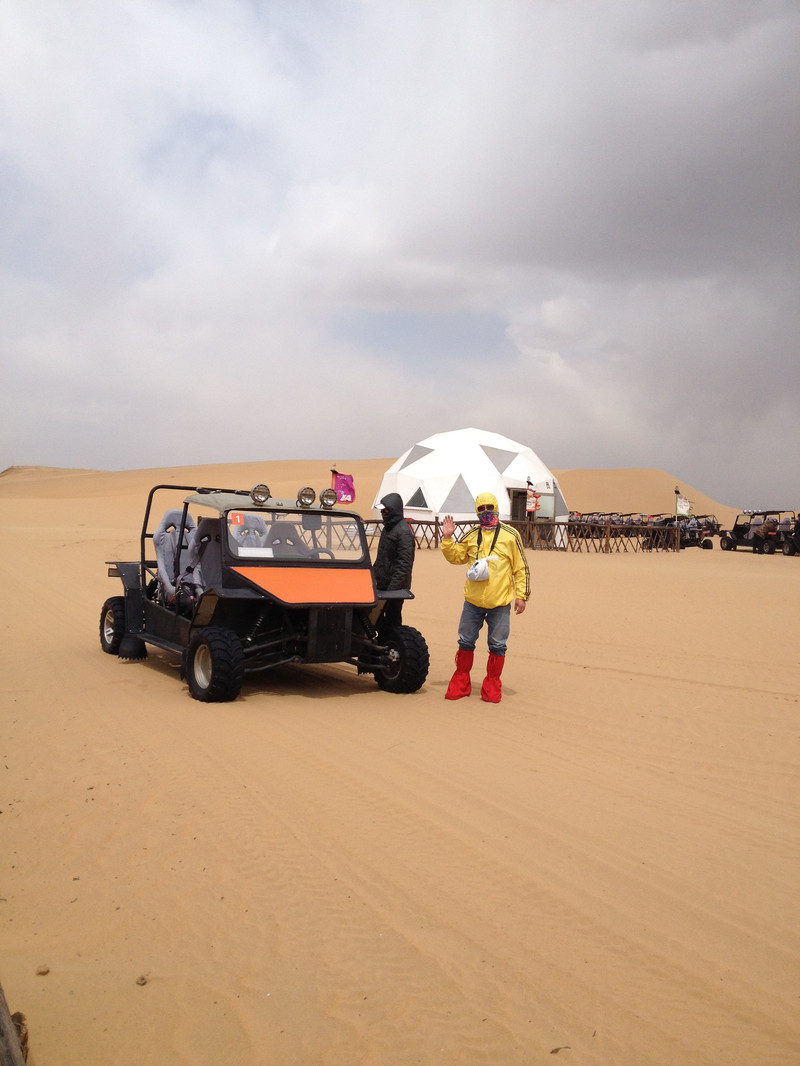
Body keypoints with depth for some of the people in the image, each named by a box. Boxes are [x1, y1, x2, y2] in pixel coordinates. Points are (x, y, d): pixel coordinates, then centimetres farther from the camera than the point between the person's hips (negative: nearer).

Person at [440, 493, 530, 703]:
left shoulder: (510, 535, -1)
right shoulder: (471, 535, 7)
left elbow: (521, 568, 1)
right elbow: (456, 557, 17)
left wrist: (521, 595, -4)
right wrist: (447, 538, 2)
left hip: (499, 602, -3)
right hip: (473, 601, 3)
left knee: (497, 645, 5)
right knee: (466, 642, 10)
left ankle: (492, 685, 18)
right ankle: (460, 682, 22)